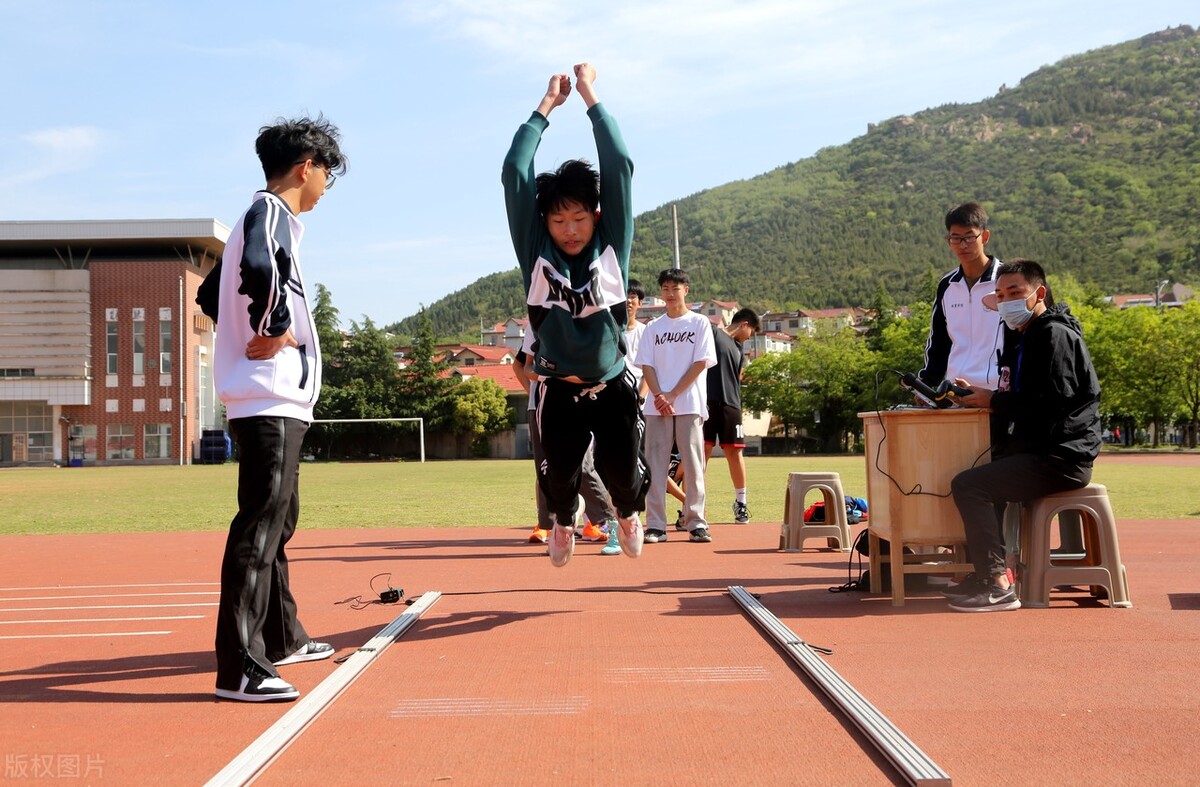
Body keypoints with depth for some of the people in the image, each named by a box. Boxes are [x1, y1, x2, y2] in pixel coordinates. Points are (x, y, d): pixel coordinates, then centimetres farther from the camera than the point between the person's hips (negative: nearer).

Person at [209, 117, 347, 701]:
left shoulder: (262, 216, 21)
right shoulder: (271, 211, -10)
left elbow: (216, 292, 29)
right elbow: (258, 269, -33)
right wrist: (275, 332, -20)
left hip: (275, 400, 11)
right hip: (270, 398, -11)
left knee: (278, 520, 18)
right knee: (260, 523, -13)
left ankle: (281, 636, 31)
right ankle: (239, 667, -13)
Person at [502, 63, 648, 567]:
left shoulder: (612, 248, -4)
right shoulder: (536, 253, -5)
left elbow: (619, 166, -9)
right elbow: (513, 174, -10)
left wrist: (590, 96, -5)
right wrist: (547, 104, -6)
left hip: (613, 387, 0)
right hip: (560, 390, 0)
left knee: (622, 475, -3)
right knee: (559, 476, 1)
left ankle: (627, 513, 35)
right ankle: (563, 523, 38)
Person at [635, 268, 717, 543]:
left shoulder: (699, 323, 5)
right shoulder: (653, 328, 14)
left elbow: (701, 362, -3)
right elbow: (646, 366, 7)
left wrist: (673, 394, -10)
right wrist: (659, 395, -10)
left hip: (690, 405, -2)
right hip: (657, 405, 3)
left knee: (693, 464, -3)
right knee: (655, 464, -1)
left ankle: (696, 523, 2)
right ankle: (655, 525, 2)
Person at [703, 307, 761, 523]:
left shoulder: (739, 350, 23)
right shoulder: (713, 334, 3)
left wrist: (737, 405, 12)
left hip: (730, 406, 6)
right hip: (707, 402, -6)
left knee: (735, 452, 4)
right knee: (703, 450, -5)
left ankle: (741, 502, 14)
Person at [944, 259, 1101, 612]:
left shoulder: (1054, 335, -11)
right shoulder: (1031, 336, 21)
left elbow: (1052, 404, -23)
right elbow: (1027, 402, 17)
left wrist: (994, 400, -14)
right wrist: (980, 395, 4)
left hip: (1061, 457, -11)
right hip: (1042, 452, 11)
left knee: (968, 485, -21)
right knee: (979, 475, 23)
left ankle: (998, 586, -21)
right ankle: (984, 573, 21)